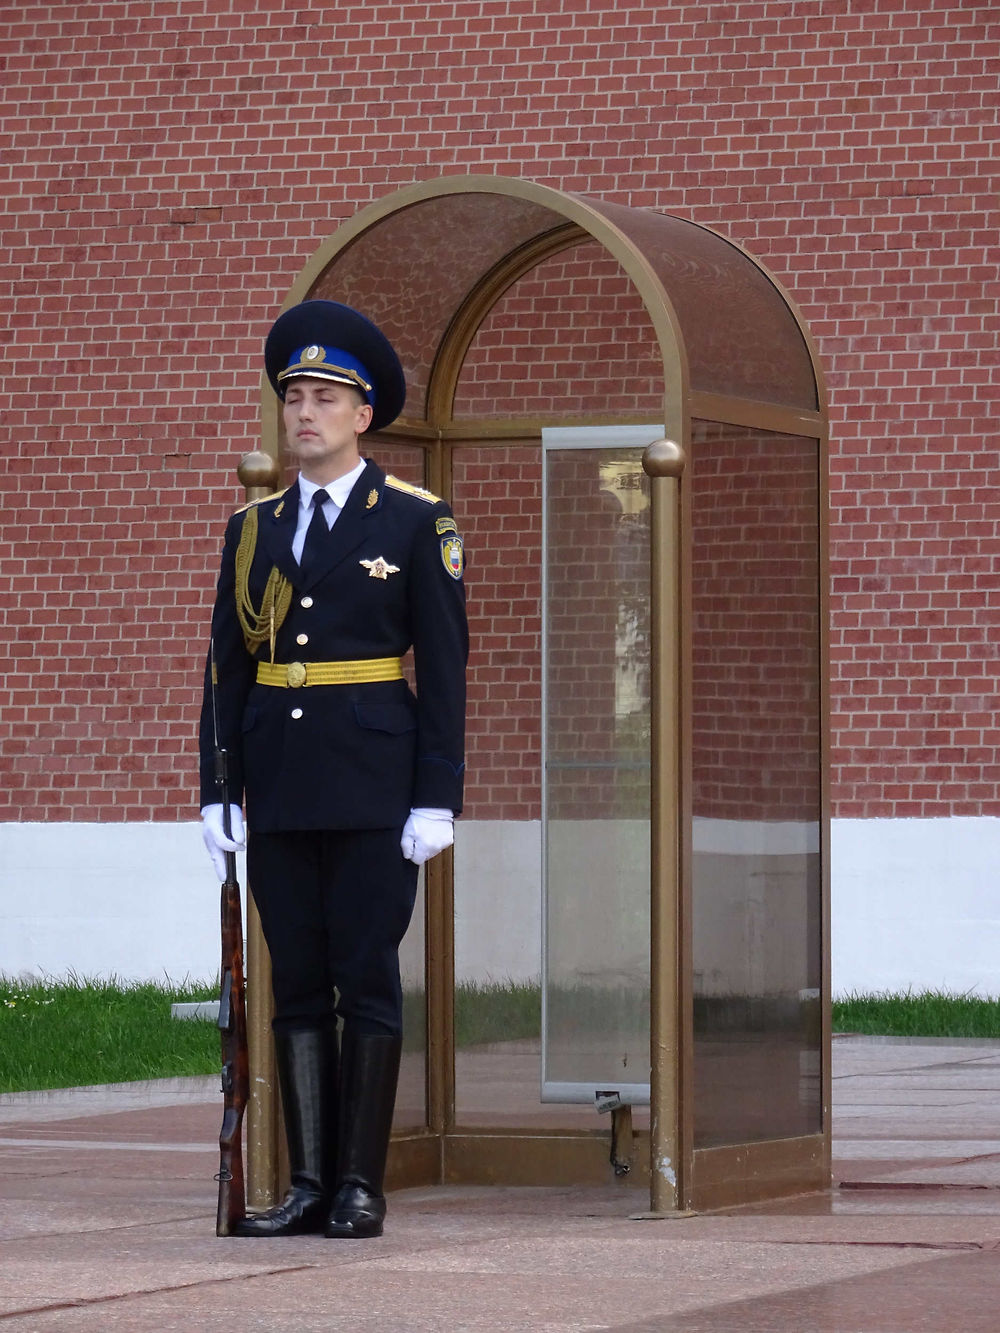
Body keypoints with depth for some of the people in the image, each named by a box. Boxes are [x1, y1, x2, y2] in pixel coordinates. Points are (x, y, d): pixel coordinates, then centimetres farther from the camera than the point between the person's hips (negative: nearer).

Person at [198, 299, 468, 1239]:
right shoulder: (253, 528, 12)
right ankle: (309, 1185, 8)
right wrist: (218, 792, 4)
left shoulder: (416, 523, 0)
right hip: (278, 790, 4)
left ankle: (362, 1187, 1)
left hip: (374, 789, -4)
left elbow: (444, 666, -3)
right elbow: (226, 664, 12)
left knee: (367, 982, -3)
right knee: (297, 985, 5)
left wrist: (437, 800, -9)